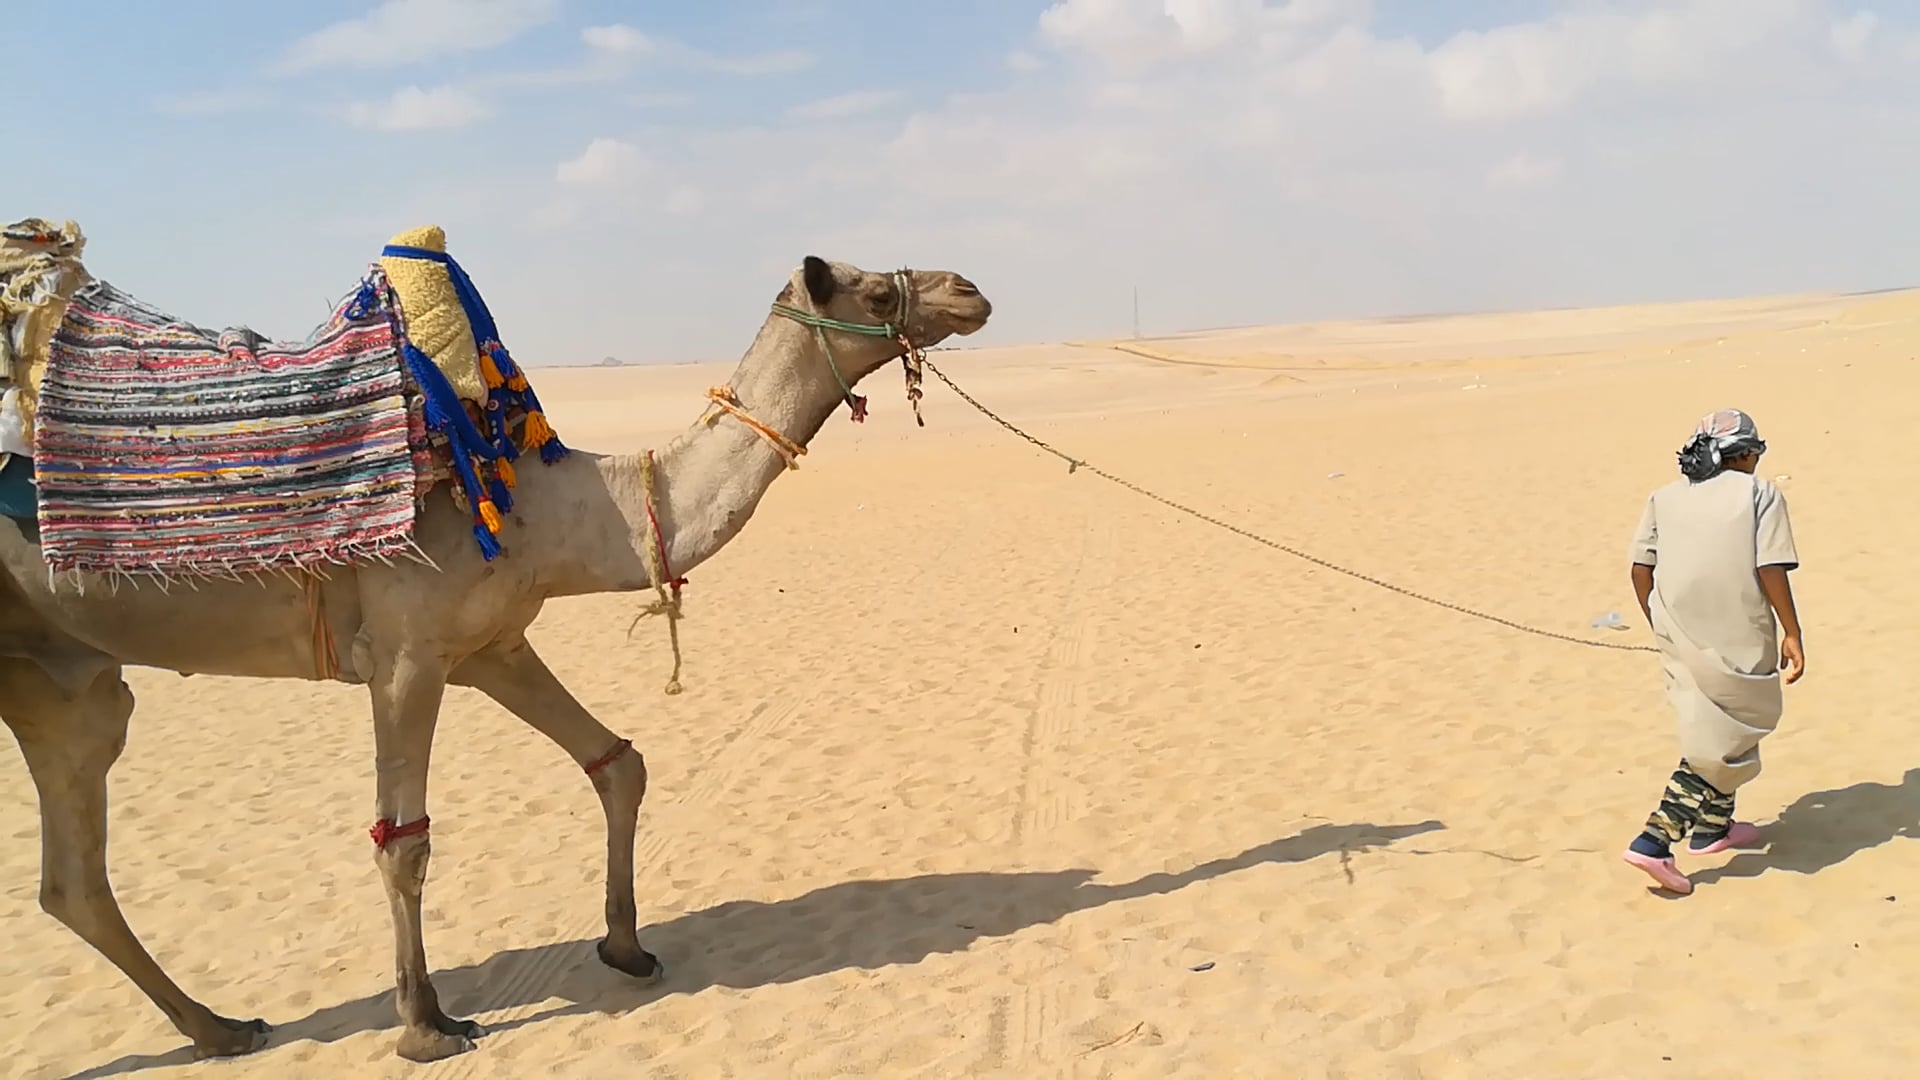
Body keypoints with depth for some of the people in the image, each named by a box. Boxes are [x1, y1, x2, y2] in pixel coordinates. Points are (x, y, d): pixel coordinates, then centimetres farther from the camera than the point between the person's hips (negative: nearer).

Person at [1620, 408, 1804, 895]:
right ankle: (1654, 841, -6)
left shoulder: (1665, 497, 10)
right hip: (1737, 640, -5)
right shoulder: (1760, 494, -2)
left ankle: (1712, 827, 38)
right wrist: (1791, 633, -4)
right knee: (1721, 746, 3)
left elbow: (1641, 569, 5)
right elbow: (1771, 570, -11)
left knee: (1713, 730, 25)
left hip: (1679, 636, 5)